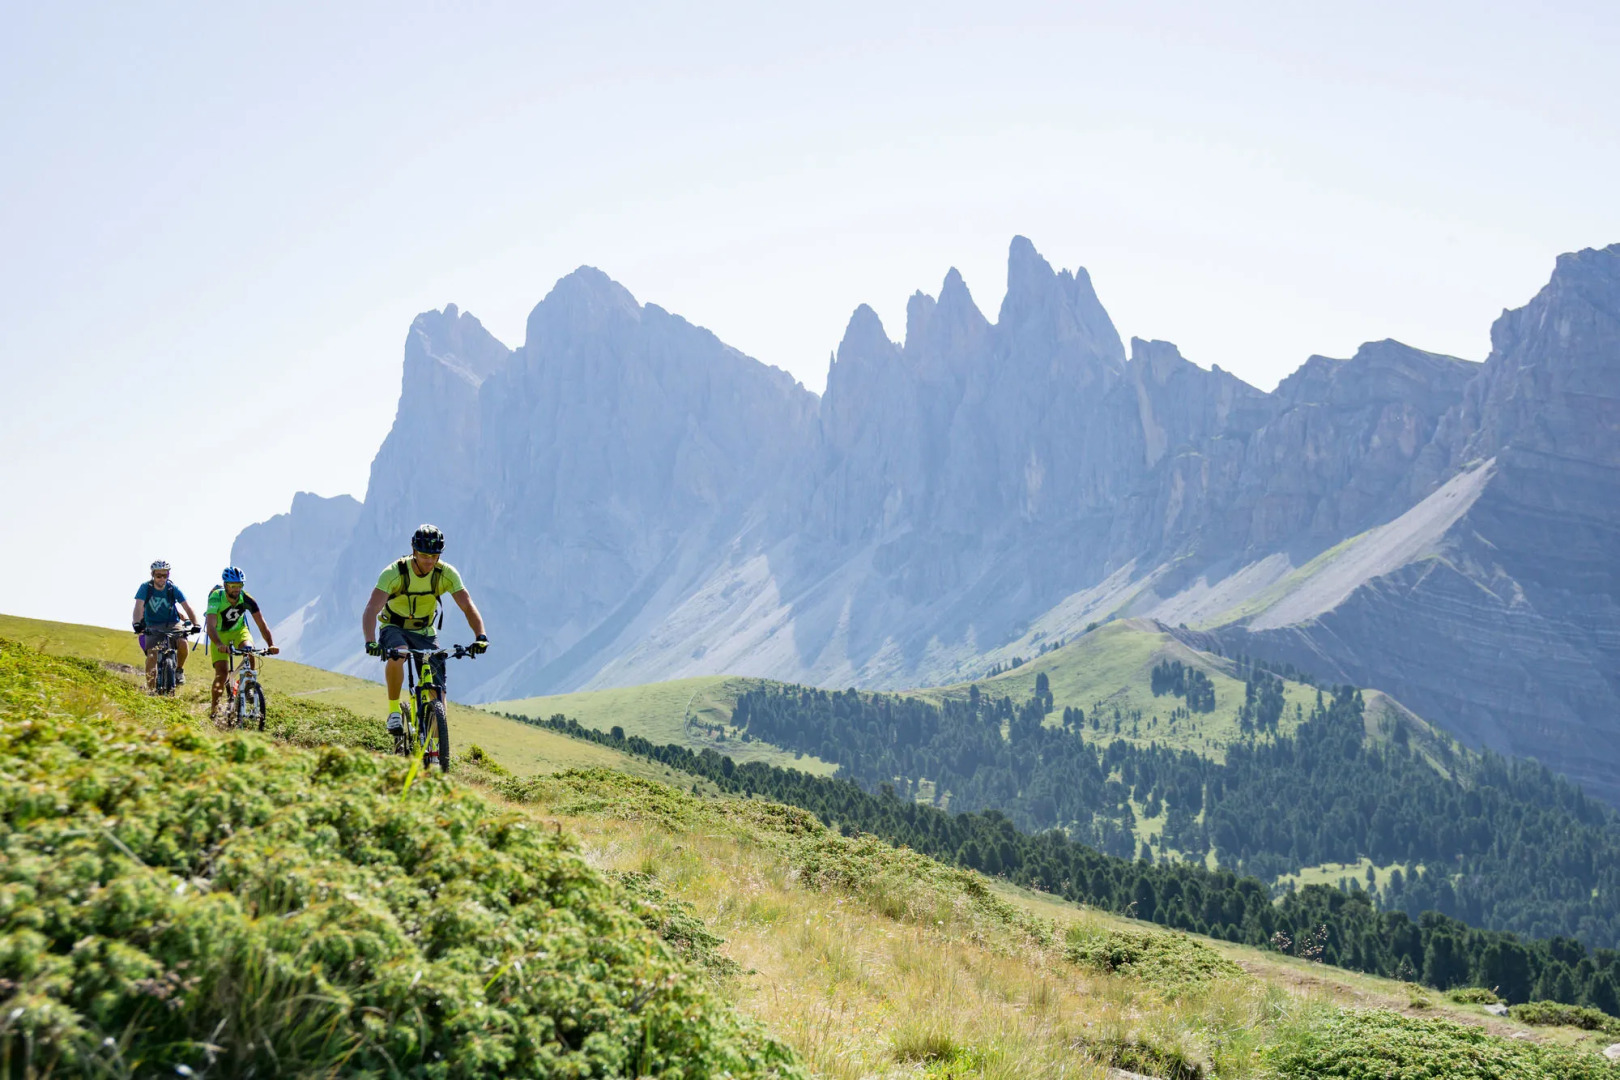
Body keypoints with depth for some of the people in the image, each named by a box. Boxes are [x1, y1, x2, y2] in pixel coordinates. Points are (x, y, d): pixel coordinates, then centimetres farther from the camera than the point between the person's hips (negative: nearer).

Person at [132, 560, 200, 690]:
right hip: (153, 627, 0)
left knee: (182, 643, -29)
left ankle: (179, 669, -2)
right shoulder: (145, 587, -10)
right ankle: (150, 688, -11)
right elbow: (139, 607, -22)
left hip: (172, 624, 0)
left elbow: (187, 607, -13)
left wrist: (195, 624, -28)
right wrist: (137, 624, -41)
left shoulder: (173, 588, -8)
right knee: (151, 655, -19)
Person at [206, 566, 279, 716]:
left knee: (250, 655, -29)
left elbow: (262, 624, -24)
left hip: (239, 630, 2)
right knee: (222, 673, -14)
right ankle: (214, 707, 1)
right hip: (220, 633, -2)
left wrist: (271, 645, -39)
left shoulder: (246, 599, -22)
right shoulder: (216, 598, -29)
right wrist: (219, 645, -59)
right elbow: (211, 626, -40)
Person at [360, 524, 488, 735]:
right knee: (397, 655, -37)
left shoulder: (446, 573, -18)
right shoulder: (394, 573, -26)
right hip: (394, 628, -3)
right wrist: (370, 642, -51)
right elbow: (371, 609, -34)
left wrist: (481, 636, -40)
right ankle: (394, 711, -18)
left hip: (424, 632, 3)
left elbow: (468, 606, -22)